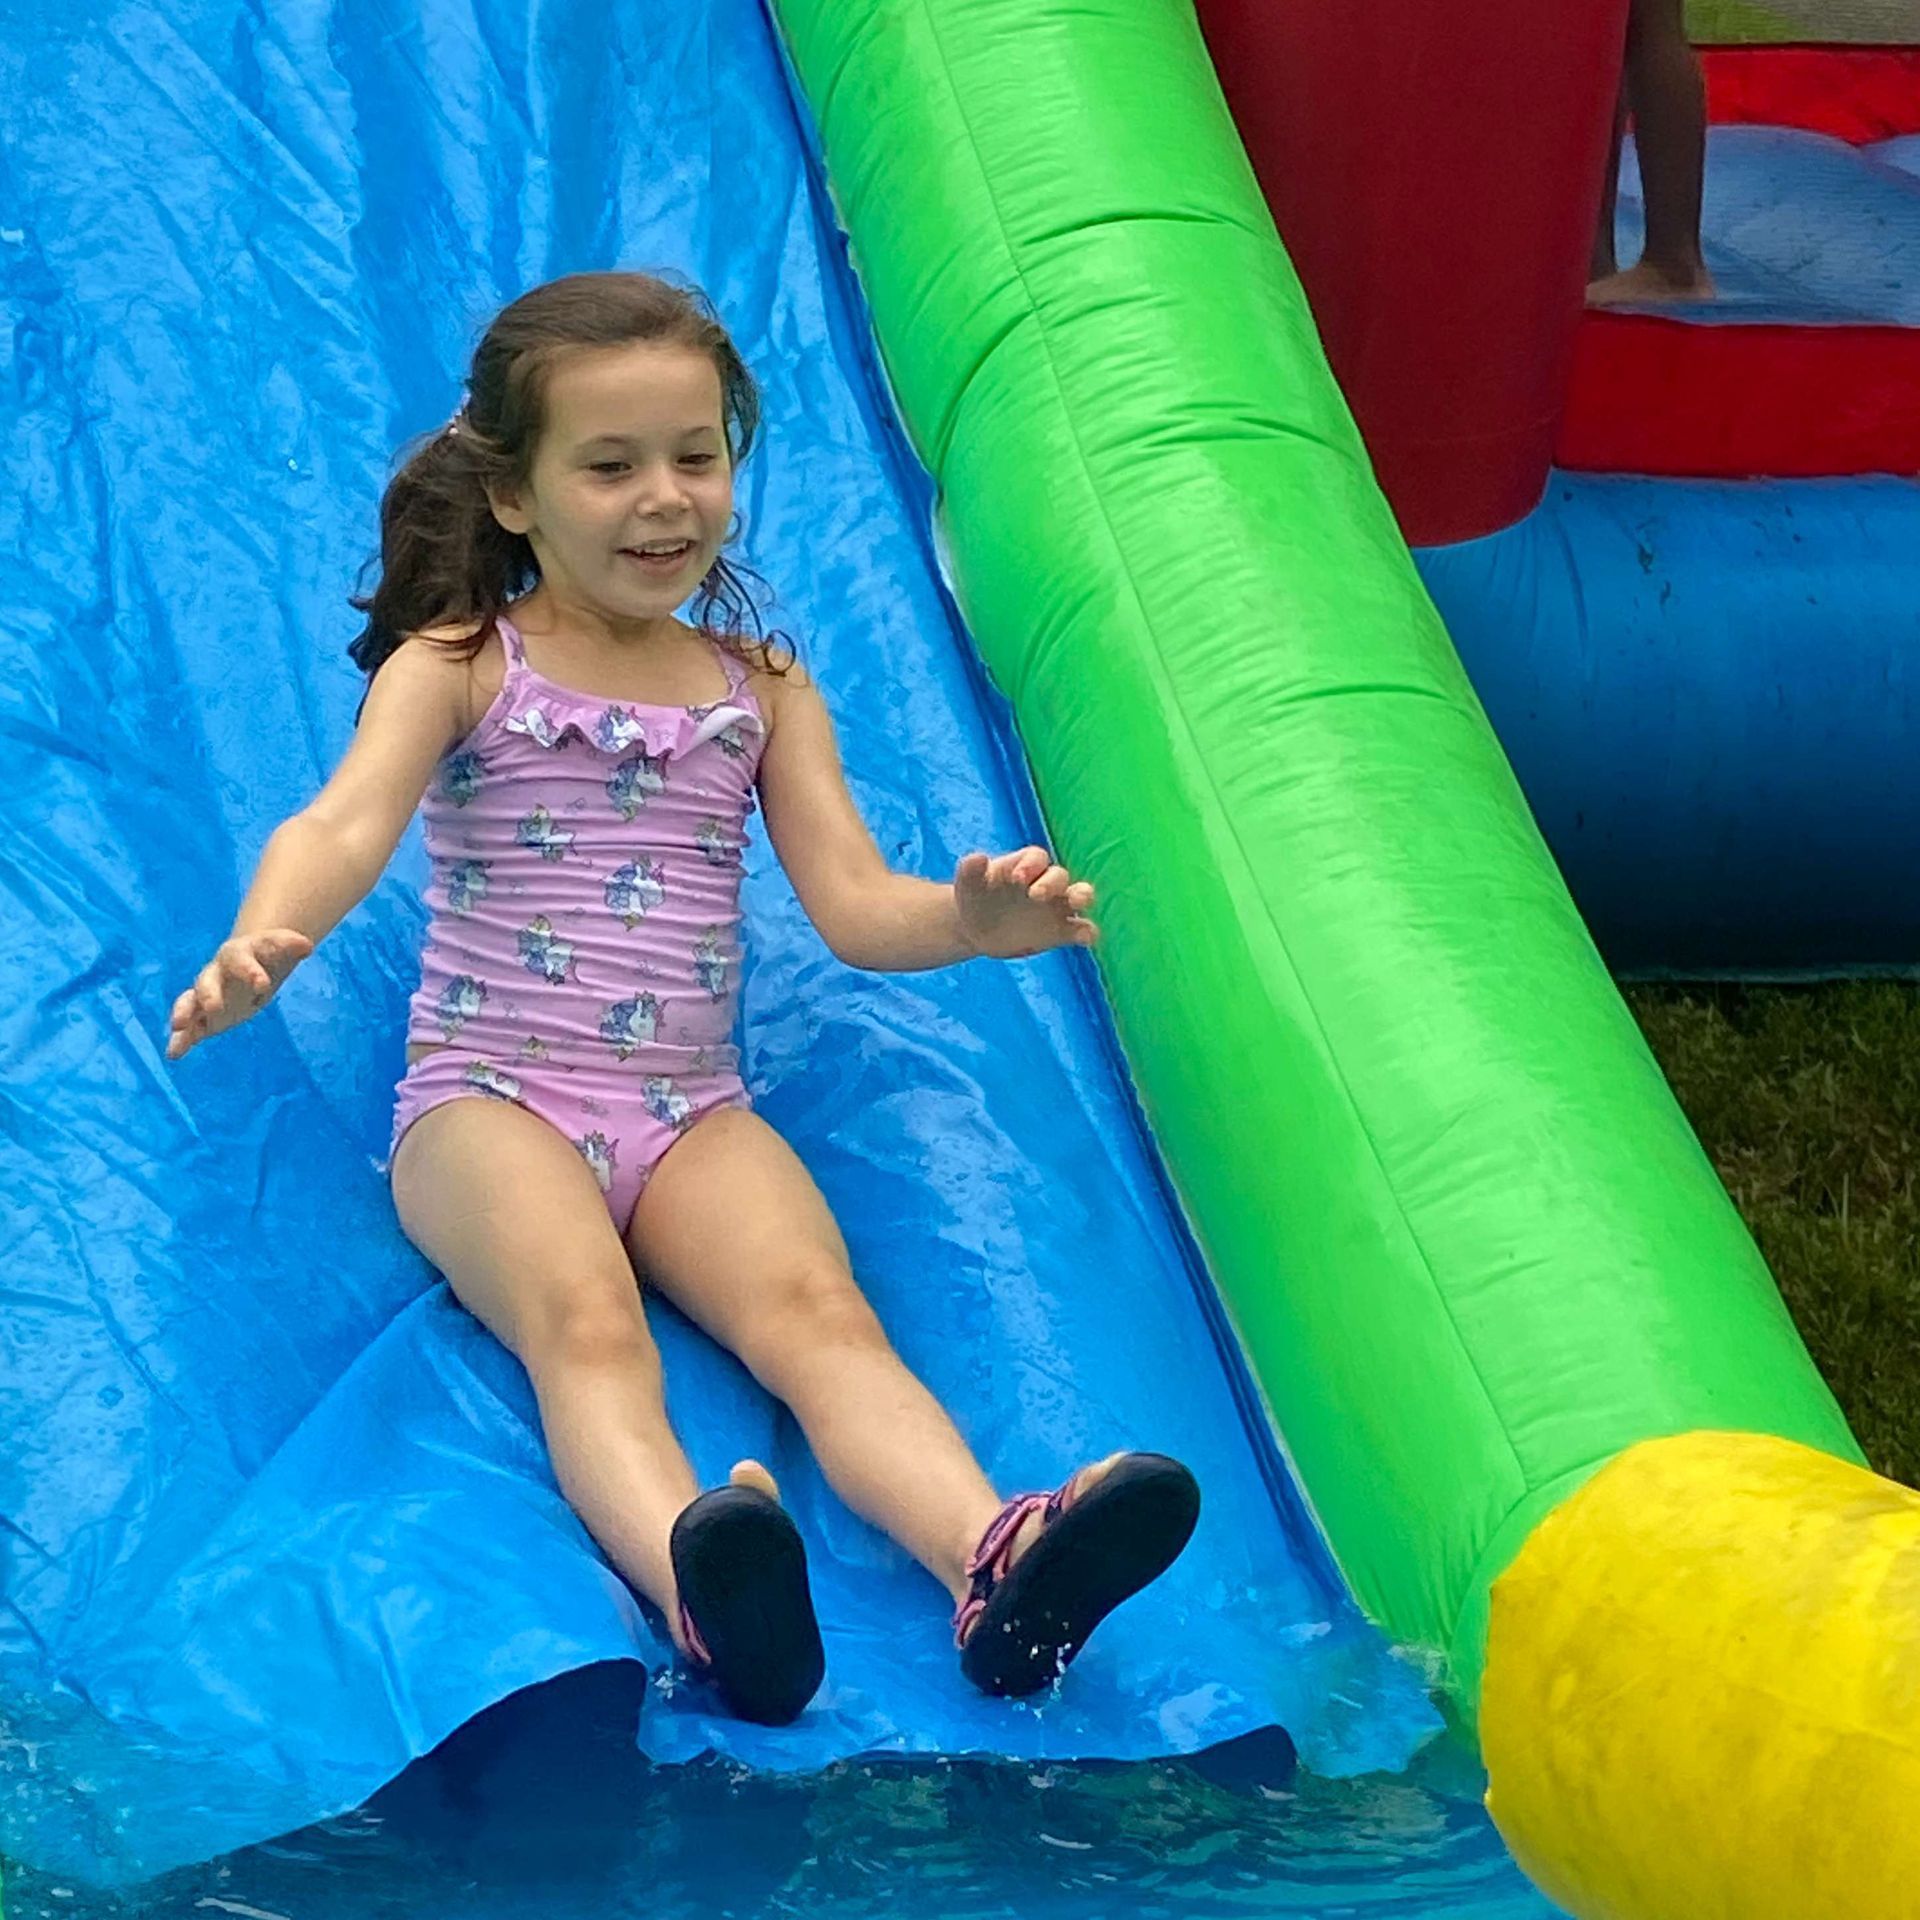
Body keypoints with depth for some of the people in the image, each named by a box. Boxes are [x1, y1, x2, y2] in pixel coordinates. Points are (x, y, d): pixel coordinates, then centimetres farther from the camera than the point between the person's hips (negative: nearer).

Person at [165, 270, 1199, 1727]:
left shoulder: (763, 690, 15)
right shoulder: (458, 666, 5)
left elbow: (854, 905, 7)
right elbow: (346, 823, -13)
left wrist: (969, 918, -18)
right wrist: (263, 944, -36)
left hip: (691, 1113, 3)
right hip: (489, 1100, -3)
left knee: (815, 1305, -26)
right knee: (585, 1319, -33)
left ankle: (992, 1558, -52)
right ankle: (691, 1570, -62)